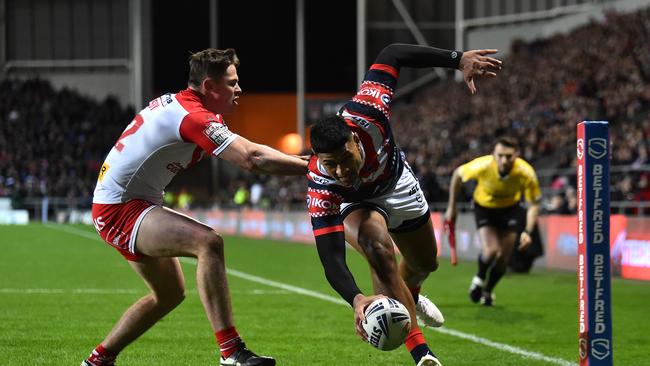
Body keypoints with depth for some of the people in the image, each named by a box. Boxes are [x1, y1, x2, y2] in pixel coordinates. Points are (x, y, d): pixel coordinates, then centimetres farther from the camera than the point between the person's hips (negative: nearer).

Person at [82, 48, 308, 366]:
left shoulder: (176, 102, 9)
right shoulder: (193, 116, -21)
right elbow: (251, 158, -30)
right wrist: (310, 165, -26)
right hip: (119, 211, -11)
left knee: (170, 293, 20)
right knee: (208, 242, -27)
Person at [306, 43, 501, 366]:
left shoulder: (364, 113, -42)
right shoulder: (321, 188, -45)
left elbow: (391, 55, -28)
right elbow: (330, 259, -49)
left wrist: (459, 60, -33)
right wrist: (356, 300, -67)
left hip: (397, 183, 4)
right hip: (353, 203, -4)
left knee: (425, 263, 22)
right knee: (380, 251, -35)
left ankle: (410, 297, 61)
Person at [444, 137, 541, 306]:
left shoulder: (526, 173, -32)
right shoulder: (482, 166, -34)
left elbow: (534, 204, -18)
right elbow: (457, 174, -13)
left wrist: (528, 232, -30)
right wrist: (451, 207, -7)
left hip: (509, 209, 2)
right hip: (484, 207, -2)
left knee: (503, 258, 1)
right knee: (491, 250, -21)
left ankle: (488, 291, 30)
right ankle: (479, 278, 13)